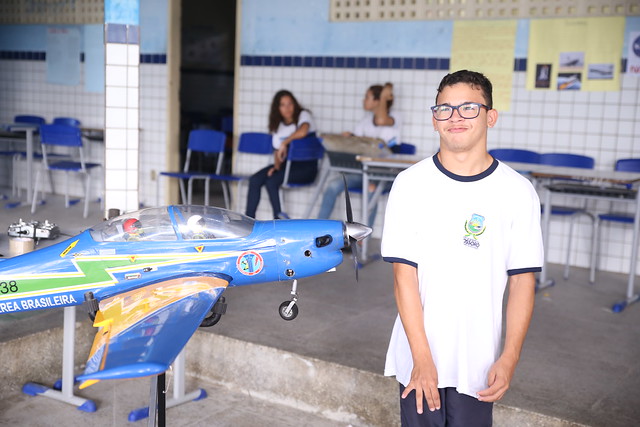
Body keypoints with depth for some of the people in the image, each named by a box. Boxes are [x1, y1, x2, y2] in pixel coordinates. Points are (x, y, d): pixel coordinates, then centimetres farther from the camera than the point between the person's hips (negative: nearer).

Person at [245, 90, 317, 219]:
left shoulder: (303, 115, -3)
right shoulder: (278, 126, 17)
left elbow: (303, 132, -26)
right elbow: (277, 151, 17)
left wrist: (285, 142, -15)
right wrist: (276, 166, -2)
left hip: (306, 166, -6)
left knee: (271, 182, -27)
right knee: (254, 180, -13)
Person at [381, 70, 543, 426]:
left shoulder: (518, 192, -4)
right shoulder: (411, 184, -5)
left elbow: (523, 281, -1)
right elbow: (404, 275, -7)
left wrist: (510, 358, -9)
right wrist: (422, 357, -12)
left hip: (479, 363, 0)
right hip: (418, 357, 0)